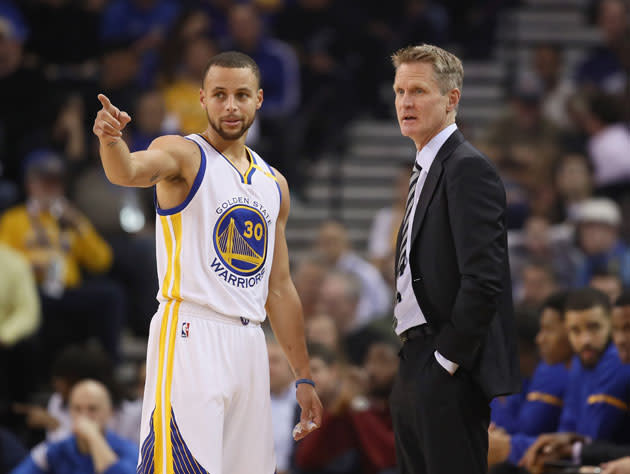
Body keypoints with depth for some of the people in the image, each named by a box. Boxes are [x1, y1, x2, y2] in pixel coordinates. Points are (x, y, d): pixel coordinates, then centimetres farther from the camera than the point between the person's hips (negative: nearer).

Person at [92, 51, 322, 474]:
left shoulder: (273, 184, 18)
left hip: (248, 344, 6)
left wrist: (303, 376, 19)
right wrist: (111, 140, -48)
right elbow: (130, 171, -25)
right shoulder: (184, 155, 0)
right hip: (190, 336, -6)